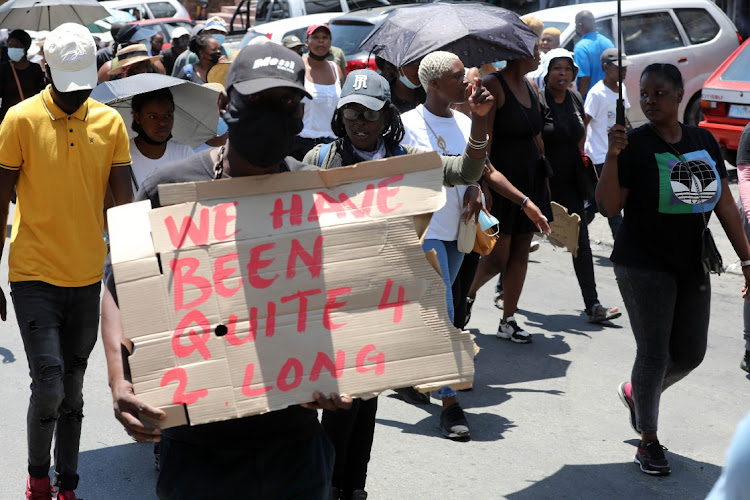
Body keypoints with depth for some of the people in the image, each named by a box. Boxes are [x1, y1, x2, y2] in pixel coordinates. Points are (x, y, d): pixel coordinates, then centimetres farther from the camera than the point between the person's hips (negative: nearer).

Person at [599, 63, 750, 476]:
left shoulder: (704, 141, 4)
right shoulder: (635, 145, -11)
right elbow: (608, 207, -15)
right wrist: (612, 156, -27)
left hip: (691, 266, 5)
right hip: (643, 267, -5)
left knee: (690, 353, 11)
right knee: (654, 353, -1)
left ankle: (634, 392, 39)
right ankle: (648, 442, 15)